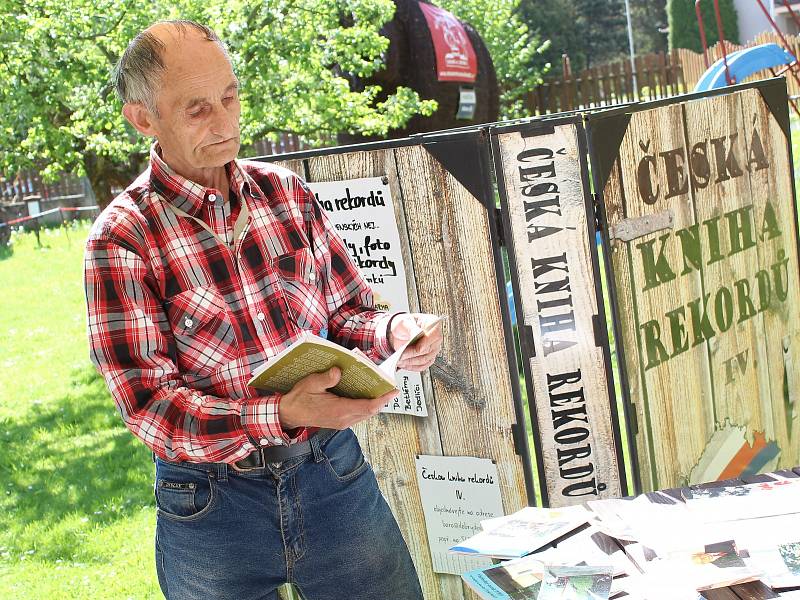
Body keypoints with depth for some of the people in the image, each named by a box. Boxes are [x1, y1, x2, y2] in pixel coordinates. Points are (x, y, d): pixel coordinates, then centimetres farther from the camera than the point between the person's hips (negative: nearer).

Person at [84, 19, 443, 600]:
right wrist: (282, 414, -29)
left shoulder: (287, 191, 2)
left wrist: (393, 330, -14)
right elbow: (149, 405, -15)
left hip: (334, 471, 3)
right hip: (212, 501, -3)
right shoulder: (123, 238, -10)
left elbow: (346, 314, 10)